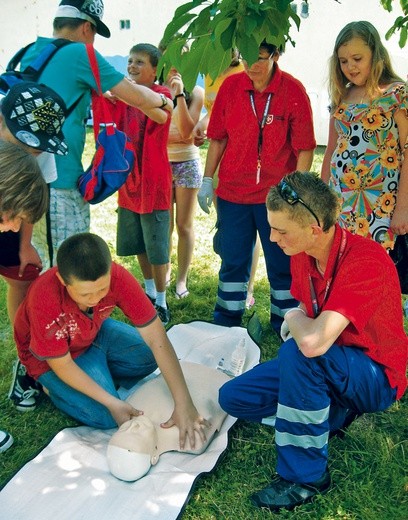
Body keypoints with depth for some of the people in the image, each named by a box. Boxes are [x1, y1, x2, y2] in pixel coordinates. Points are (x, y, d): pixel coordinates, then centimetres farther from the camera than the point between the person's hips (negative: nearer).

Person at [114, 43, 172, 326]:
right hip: (129, 179, 7)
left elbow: (161, 116, -33)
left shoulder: (162, 93, -11)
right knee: (138, 244, 18)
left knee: (157, 247, 0)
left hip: (154, 182, -7)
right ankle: (149, 290, 37)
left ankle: (161, 302, 13)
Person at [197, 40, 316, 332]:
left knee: (282, 263, 9)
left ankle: (285, 327, 25)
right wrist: (207, 180, 7)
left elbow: (305, 147, -7)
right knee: (233, 261, 13)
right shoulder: (231, 86, 1)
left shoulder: (293, 90, -8)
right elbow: (218, 138, 8)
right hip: (233, 191, 3)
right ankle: (226, 325, 29)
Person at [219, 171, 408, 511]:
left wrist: (294, 318, -19)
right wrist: (297, 324, -8)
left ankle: (305, 476, -18)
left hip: (376, 377, -7)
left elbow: (314, 341, -41)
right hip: (327, 367, 8)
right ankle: (335, 413, 7)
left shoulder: (366, 261, -31)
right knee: (233, 397, -2)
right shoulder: (303, 254, -7)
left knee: (297, 353, -36)